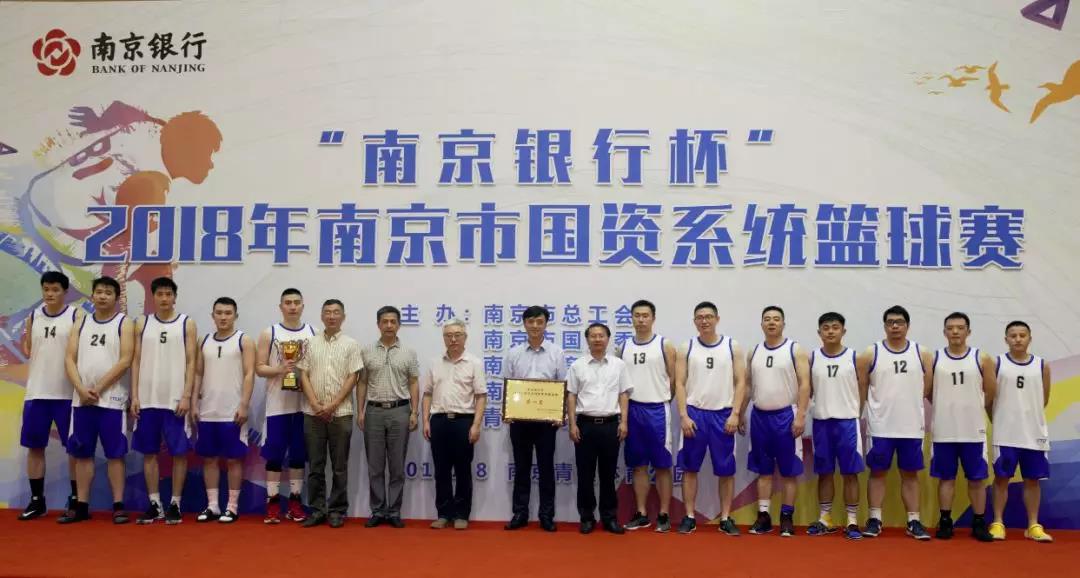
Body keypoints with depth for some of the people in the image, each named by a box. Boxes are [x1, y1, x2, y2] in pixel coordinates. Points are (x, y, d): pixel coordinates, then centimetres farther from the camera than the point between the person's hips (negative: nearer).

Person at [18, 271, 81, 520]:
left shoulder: (76, 316, -4)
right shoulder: (33, 316, 10)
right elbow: (28, 349, 23)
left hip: (67, 393, -4)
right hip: (36, 392, 5)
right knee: (34, 446, 8)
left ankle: (76, 499, 11)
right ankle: (37, 500, 19)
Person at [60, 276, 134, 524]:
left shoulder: (124, 323, -1)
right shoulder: (81, 323, 13)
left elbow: (125, 361, -10)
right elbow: (70, 359, 5)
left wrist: (98, 389, -13)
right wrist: (81, 389, -10)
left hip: (111, 399, -4)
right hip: (81, 399, 5)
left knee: (115, 454, -2)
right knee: (82, 454, 8)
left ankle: (118, 507, 3)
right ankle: (81, 506, 16)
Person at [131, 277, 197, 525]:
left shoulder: (187, 323, 1)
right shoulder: (142, 323, 8)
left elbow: (191, 362, -2)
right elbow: (136, 361, 7)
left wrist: (186, 397, -10)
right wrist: (134, 396, 0)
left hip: (176, 400, -2)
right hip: (147, 400, 3)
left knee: (179, 452, 0)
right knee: (149, 452, 7)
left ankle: (175, 504, 10)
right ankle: (154, 504, 16)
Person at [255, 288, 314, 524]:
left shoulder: (313, 333, 6)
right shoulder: (269, 333, 1)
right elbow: (259, 368, -2)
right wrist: (279, 369, -19)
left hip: (304, 404, 2)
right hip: (277, 404, -2)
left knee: (299, 454, 8)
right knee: (274, 454, 1)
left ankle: (295, 502, 16)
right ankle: (273, 503, 9)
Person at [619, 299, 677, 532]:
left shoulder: (665, 345, -2)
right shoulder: (624, 347, 8)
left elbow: (674, 379, 0)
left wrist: (662, 400, 4)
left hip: (657, 410, -3)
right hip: (632, 410, 4)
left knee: (662, 465, 2)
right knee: (638, 465, 9)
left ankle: (664, 515, 10)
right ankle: (641, 514, 16)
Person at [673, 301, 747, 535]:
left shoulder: (733, 347, 2)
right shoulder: (686, 349, 3)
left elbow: (740, 382, 0)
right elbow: (679, 384, 0)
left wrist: (735, 413, -9)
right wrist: (684, 416, -9)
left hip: (724, 415, 0)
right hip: (694, 414, 0)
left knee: (726, 470, 4)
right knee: (690, 468, 4)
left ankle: (725, 518, 14)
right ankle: (689, 517, 13)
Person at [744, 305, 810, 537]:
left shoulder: (796, 350, -4)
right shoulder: (754, 353, 9)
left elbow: (805, 384, -9)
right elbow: (747, 385, 14)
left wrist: (800, 416, -16)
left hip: (786, 415, -4)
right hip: (759, 416, 4)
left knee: (789, 470, 2)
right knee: (763, 469, 8)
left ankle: (787, 517, 10)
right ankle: (763, 515, 14)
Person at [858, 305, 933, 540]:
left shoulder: (922, 354, 4)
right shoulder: (870, 354, -1)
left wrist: (928, 420, 5)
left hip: (912, 427, 1)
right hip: (880, 426, -1)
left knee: (910, 474, 8)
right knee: (877, 472, 4)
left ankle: (914, 521, 14)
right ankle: (874, 520, 11)